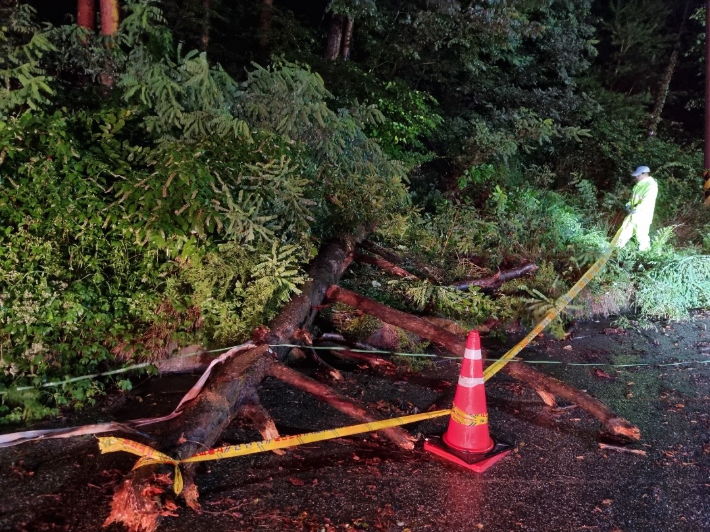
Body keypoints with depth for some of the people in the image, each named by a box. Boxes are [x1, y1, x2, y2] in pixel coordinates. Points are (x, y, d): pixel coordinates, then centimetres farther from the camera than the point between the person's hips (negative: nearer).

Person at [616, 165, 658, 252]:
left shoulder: (651, 185, -19)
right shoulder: (640, 184, 9)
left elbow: (647, 201, -28)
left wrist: (637, 209, -35)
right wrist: (629, 204, 2)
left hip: (643, 215, -9)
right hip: (634, 214, 9)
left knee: (641, 234, -1)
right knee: (626, 229, 15)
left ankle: (644, 251, 16)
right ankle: (618, 246, 26)